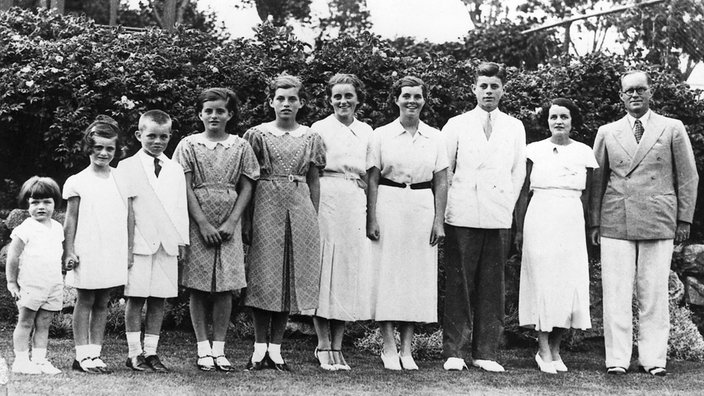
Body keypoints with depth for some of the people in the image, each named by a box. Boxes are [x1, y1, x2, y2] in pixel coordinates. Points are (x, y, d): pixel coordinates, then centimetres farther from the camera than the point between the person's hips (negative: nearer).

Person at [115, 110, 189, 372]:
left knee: (159, 300, 4)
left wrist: (182, 240, 7)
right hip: (138, 243, -3)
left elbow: (180, 207, 13)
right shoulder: (127, 167, 2)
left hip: (167, 243, 3)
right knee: (135, 298, -1)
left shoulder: (175, 170, 13)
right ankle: (134, 353, 5)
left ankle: (151, 352, 10)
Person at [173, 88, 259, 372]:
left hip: (229, 224, 1)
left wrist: (231, 223, -7)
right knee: (198, 287, -1)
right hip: (197, 223, -1)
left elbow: (246, 188, 5)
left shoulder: (240, 147, 7)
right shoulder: (189, 145, 4)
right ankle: (203, 349, 5)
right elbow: (186, 188, -2)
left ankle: (219, 348, 6)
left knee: (225, 287, 0)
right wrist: (203, 224, -11)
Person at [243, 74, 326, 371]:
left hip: (300, 209, 2)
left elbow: (314, 181, 11)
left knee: (292, 275, 2)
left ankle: (275, 348, 10)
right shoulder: (257, 135, 3)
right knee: (264, 276, -2)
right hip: (266, 205, -2)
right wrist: (246, 216, -5)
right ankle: (260, 347, 7)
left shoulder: (311, 138, 9)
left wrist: (314, 217, 5)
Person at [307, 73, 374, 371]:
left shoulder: (366, 131, 14)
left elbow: (370, 175, 16)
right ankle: (323, 346, 4)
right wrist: (312, 209, -10)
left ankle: (337, 346, 10)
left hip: (356, 204, 4)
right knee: (324, 268, -3)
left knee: (351, 271, 3)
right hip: (327, 200, -4)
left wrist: (371, 212, 7)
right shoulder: (320, 129, 3)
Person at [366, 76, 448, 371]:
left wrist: (439, 221, 0)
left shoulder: (435, 138, 8)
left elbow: (441, 182, 7)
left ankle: (406, 349, 11)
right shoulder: (381, 135, 3)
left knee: (418, 276, 3)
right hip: (389, 206, -2)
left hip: (423, 208, 2)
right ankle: (389, 348, 5)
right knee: (387, 274, -2)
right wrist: (371, 219, -6)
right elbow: (372, 180, 1)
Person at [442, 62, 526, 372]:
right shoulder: (456, 125, 8)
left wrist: (508, 204, 7)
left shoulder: (515, 128, 12)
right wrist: (449, 206, 3)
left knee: (492, 286, 2)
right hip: (462, 216, -1)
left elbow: (518, 172, 14)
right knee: (459, 284, -2)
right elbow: (443, 170, 8)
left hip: (499, 218, 2)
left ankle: (486, 353, 7)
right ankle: (454, 352, 3)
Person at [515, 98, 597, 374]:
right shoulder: (534, 151, 3)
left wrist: (584, 228, 6)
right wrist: (519, 229, 0)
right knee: (542, 281, -2)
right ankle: (544, 349, 5)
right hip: (539, 222, -2)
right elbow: (523, 193, 4)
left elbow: (585, 196, 11)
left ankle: (555, 349, 10)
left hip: (572, 224, 2)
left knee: (570, 283, 0)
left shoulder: (584, 153, 7)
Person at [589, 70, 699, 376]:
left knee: (654, 294, 1)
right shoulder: (607, 133, 12)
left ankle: (653, 359, 9)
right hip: (614, 224, 1)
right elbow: (597, 179, 13)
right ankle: (617, 359, 4)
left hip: (659, 222, -1)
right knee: (616, 294, -1)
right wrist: (594, 222, 7)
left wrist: (684, 219, 3)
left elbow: (687, 176, 9)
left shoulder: (673, 129, 8)